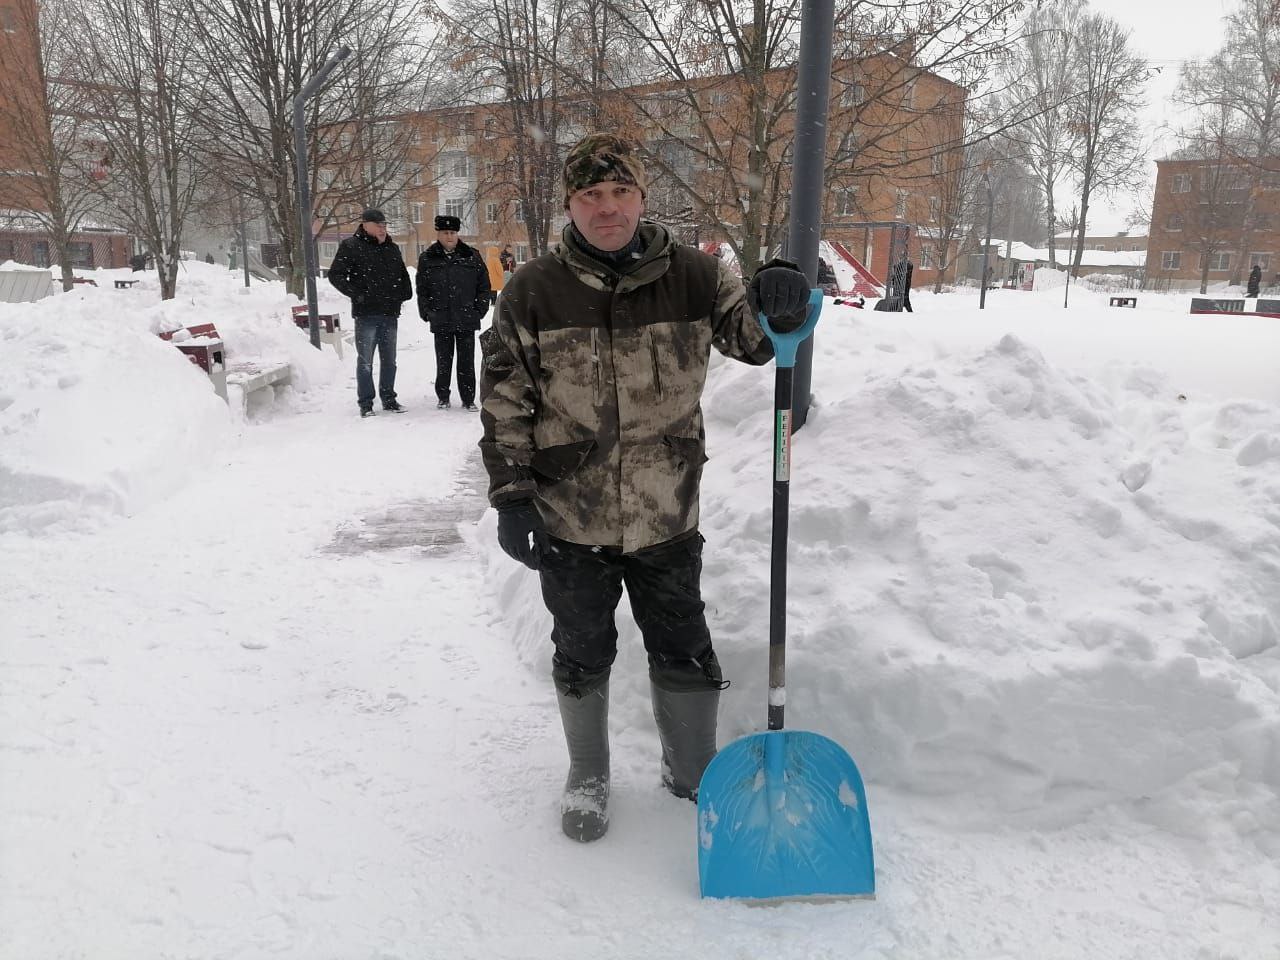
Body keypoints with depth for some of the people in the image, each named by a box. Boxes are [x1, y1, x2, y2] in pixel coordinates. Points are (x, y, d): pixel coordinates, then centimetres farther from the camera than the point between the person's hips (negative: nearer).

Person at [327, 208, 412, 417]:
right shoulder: (351, 246, -3)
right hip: (366, 313, -5)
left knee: (389, 360, 11)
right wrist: (356, 294, -14)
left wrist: (404, 293, 10)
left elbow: (403, 274, 27)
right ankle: (365, 402, 6)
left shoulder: (392, 248, 15)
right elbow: (335, 275, -5)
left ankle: (388, 398, 21)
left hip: (390, 313, 6)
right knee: (365, 361, -1)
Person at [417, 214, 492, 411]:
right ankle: (442, 398, 19)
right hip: (440, 321, 0)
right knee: (443, 361, 7)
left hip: (467, 320, 0)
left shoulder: (472, 256, 4)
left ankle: (468, 399, 13)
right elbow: (422, 289, 9)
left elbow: (484, 285, 7)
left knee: (467, 361, 4)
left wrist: (480, 309, 0)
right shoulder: (427, 258, 5)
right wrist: (427, 312, 1)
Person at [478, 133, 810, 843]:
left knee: (685, 652, 14)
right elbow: (503, 403, -2)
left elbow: (753, 337, 5)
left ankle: (694, 772, 39)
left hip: (667, 518, 1)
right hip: (570, 521, -1)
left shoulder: (692, 276, -2)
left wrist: (780, 304, -18)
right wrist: (511, 495, -6)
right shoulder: (532, 292, -5)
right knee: (582, 654, 16)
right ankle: (587, 778, 40)